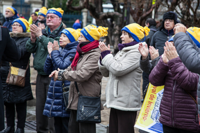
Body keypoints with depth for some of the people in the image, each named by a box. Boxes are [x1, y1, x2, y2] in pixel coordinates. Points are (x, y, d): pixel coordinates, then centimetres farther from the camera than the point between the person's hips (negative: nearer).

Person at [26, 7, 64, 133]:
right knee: (40, 104, 15)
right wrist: (33, 39, -10)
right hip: (41, 75, 7)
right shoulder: (43, 31, 13)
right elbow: (30, 49, 10)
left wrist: (40, 36, -20)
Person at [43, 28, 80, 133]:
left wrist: (54, 53, -9)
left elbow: (62, 67, -21)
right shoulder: (60, 50, 15)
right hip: (56, 90, 8)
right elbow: (47, 70, 13)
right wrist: (50, 54, 1)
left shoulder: (74, 52, -9)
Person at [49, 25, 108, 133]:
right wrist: (59, 72, -4)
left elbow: (82, 74, -24)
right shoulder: (82, 53, 15)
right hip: (75, 100, 9)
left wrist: (61, 74, -14)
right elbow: (71, 69, 17)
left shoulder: (95, 55, -15)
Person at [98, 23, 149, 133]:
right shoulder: (121, 51, 17)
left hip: (126, 103, -8)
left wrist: (106, 53, -10)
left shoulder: (136, 53, -9)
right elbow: (106, 73, 17)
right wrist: (103, 55, 2)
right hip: (116, 101, 8)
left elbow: (118, 69, -21)